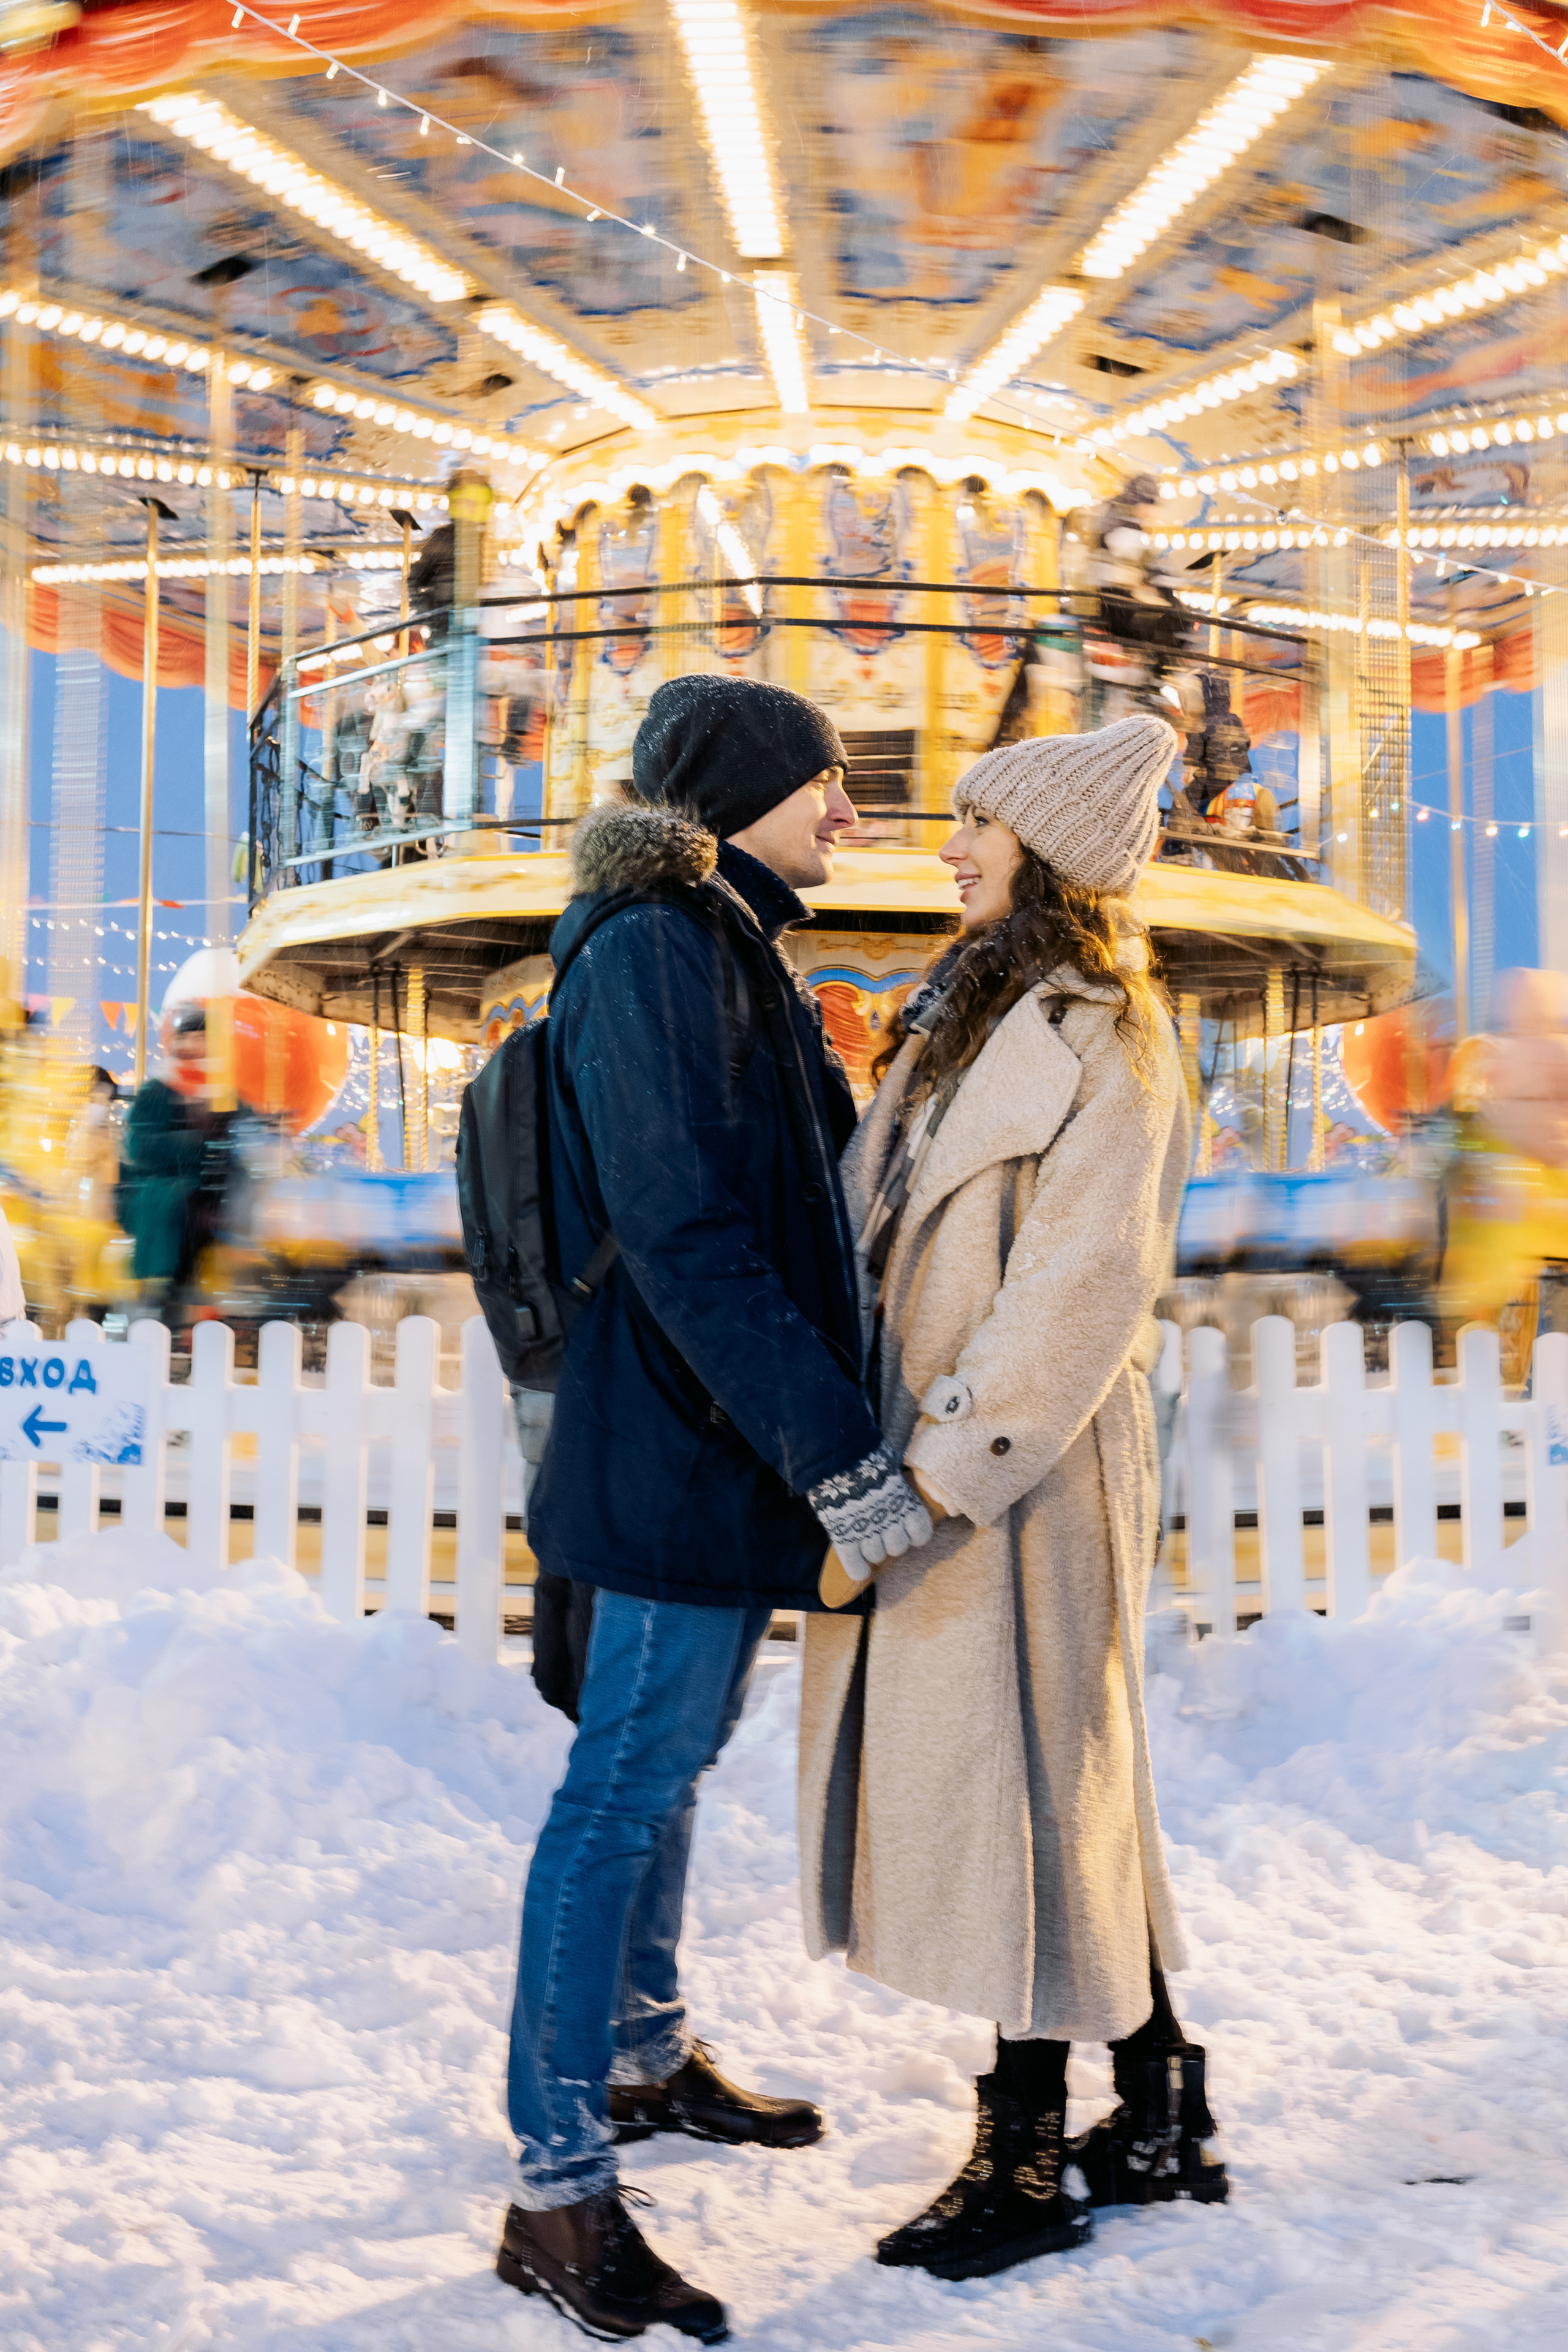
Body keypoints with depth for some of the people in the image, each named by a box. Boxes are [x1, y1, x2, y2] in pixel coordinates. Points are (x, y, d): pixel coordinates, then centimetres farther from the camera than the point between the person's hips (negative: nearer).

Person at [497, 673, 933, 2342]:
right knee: (627, 1788, -5)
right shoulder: (653, 953, -15)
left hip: (732, 1446, 10)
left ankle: (646, 2059, 36)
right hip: (686, 1443, -10)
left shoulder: (734, 953, 16)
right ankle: (558, 2191, 5)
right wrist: (838, 1452, -26)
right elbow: (683, 1237, -24)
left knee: (667, 1763, 20)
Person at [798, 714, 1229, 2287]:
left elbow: (1078, 1288, -19)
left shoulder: (1106, 1042, -12)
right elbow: (881, 1228, 16)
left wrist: (948, 1465, -21)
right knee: (1077, 1795, 15)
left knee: (1021, 1790, 1)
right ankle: (1160, 2122, 29)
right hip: (933, 1452, 9)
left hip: (1033, 1465, -9)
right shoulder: (972, 1012, 15)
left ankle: (1025, 2161, 15)